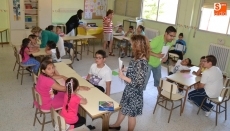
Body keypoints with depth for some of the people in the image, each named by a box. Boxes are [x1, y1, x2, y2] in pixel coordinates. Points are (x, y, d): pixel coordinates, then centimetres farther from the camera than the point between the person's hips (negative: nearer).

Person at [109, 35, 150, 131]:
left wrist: (123, 77, -23)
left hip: (134, 92, -9)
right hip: (129, 89, 9)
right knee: (123, 107, 28)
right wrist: (125, 70, -1)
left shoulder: (142, 63, -31)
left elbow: (138, 82, -29)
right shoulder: (138, 58, -2)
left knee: (131, 114, 14)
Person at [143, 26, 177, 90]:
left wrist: (166, 56, -10)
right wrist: (157, 55, -40)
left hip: (158, 63, 7)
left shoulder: (170, 42, -8)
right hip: (149, 62, -7)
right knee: (144, 81, -3)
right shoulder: (157, 40, -31)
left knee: (158, 80, 21)